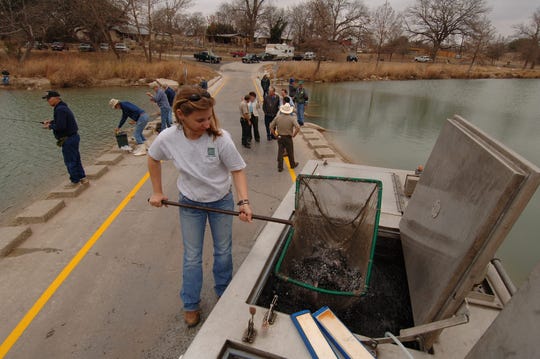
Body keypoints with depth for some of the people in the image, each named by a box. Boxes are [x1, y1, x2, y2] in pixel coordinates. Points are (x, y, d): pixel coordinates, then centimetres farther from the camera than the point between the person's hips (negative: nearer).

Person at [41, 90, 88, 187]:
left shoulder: (60, 109, -20)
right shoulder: (62, 107, 12)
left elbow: (60, 126, -26)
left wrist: (50, 126, -10)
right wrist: (51, 121, 16)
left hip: (68, 139, -10)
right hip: (73, 137, 10)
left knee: (70, 161, 2)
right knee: (76, 159, 16)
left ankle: (75, 181, 12)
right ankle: (82, 178, 24)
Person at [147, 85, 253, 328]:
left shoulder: (220, 138, -27)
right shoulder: (168, 138, -21)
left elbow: (237, 170, -17)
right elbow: (153, 159, 1)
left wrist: (244, 201, -29)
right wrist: (157, 192, 4)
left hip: (221, 202, 0)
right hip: (190, 204, 1)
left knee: (223, 252, 17)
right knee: (192, 257, 14)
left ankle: (224, 293, 44)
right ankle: (191, 305, 37)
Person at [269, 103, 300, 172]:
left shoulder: (277, 117, -5)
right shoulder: (292, 118, -13)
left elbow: (271, 126, -3)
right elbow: (298, 128, -23)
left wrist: (275, 134, 6)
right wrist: (294, 135, -9)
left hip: (279, 137, 2)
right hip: (288, 138, -2)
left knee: (280, 152, 8)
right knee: (290, 152, 15)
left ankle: (280, 167, 12)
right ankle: (292, 164, 34)